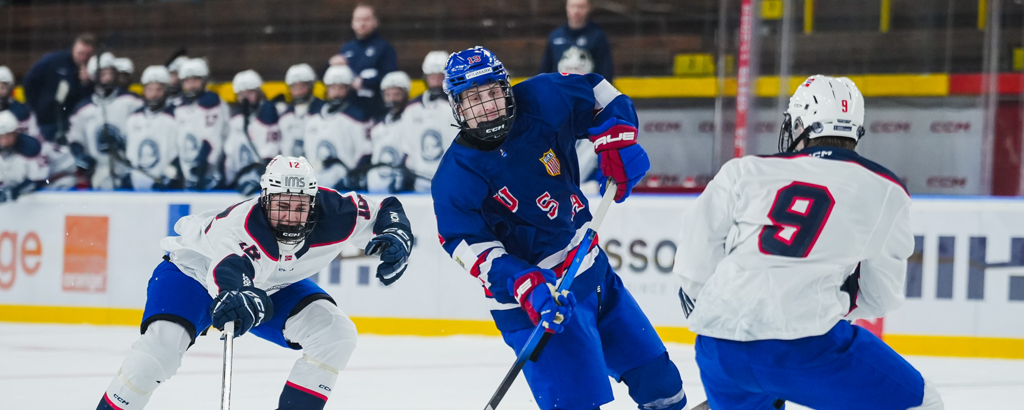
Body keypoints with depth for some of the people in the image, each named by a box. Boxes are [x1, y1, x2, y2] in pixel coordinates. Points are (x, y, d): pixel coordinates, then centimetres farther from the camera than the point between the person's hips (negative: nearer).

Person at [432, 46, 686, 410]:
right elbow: (470, 246, -22)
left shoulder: (541, 102, -8)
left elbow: (598, 94, 8)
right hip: (535, 299, -6)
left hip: (592, 268, 6)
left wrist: (617, 141, -9)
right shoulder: (456, 178, -18)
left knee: (655, 374, 16)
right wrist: (525, 287, -34)